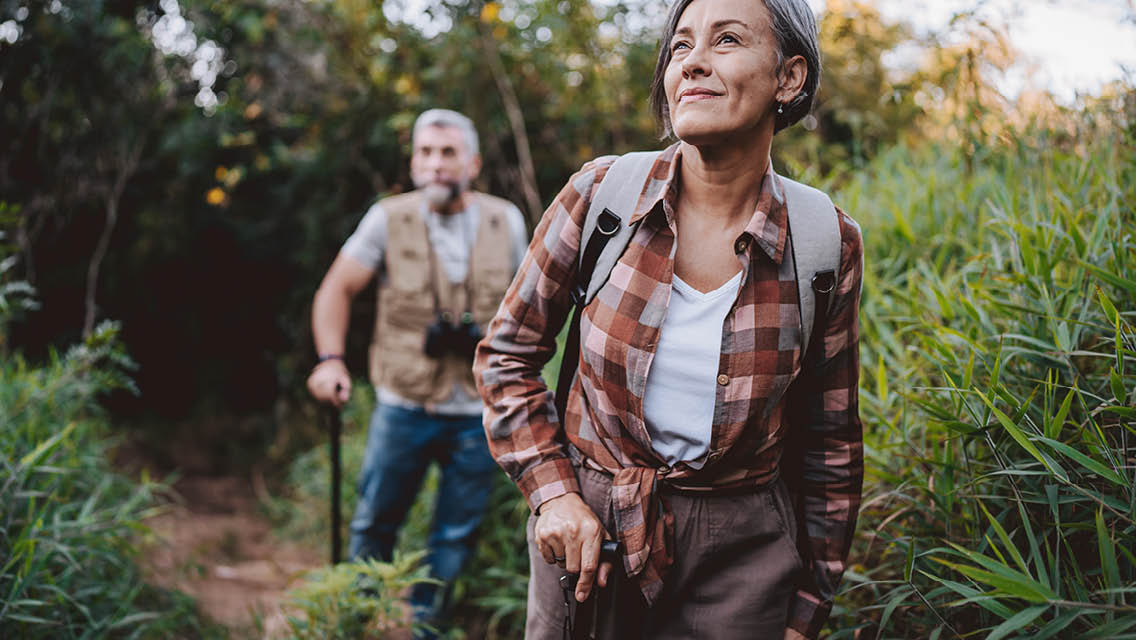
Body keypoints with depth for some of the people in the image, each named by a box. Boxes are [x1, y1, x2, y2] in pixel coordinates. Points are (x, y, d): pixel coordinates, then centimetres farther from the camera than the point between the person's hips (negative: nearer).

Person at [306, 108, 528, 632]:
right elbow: (337, 289, 1)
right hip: (403, 406, -1)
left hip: (479, 412, 2)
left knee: (455, 535, 11)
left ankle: (423, 622, 29)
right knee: (374, 525, 10)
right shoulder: (390, 218, -2)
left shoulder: (506, 222, 4)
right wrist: (330, 359, -12)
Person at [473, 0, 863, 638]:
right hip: (585, 527, 1)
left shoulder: (828, 243, -10)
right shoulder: (601, 194, -10)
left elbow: (830, 441, 0)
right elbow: (507, 353, 1)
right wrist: (552, 492, -9)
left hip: (739, 559, 0)